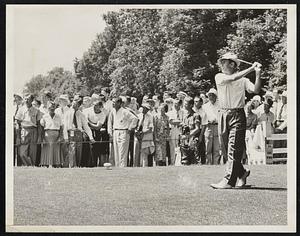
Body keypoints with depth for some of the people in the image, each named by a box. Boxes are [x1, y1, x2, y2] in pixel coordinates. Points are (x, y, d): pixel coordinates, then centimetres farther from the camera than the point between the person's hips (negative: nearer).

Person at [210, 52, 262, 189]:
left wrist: (258, 73, -21)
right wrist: (251, 69, -12)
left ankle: (229, 180, -10)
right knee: (227, 149, 8)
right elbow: (232, 78, -11)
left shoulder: (243, 80, 4)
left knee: (234, 148, -9)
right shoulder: (219, 77, 7)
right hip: (223, 115, 3)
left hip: (237, 115, -3)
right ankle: (241, 173, 26)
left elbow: (255, 90, -10)